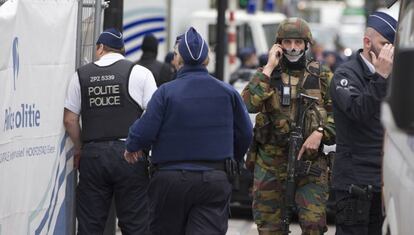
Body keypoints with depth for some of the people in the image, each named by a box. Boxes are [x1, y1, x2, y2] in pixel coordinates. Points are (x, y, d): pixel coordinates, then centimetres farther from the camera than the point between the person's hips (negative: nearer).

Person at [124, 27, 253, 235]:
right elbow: (244, 134, 8)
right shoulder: (227, 92, 3)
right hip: (215, 179, 1)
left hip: (170, 179, -1)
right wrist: (234, 157, 28)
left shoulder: (166, 92, -7)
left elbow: (144, 131, -12)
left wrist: (131, 147, 10)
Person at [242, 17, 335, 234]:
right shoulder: (267, 75, 5)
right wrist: (269, 68, -12)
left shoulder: (322, 77, 7)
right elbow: (249, 104, -14)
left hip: (310, 160, -1)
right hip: (270, 163, 1)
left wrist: (320, 133, -13)